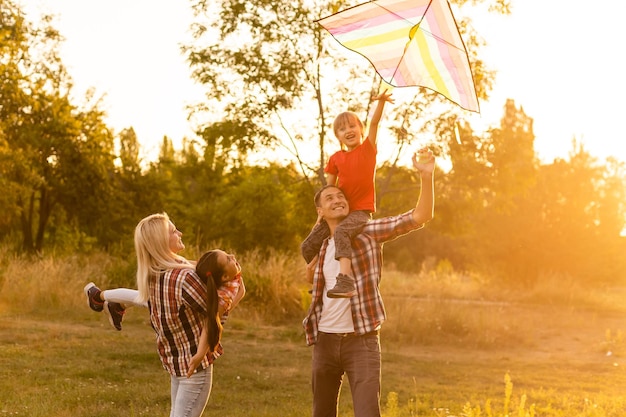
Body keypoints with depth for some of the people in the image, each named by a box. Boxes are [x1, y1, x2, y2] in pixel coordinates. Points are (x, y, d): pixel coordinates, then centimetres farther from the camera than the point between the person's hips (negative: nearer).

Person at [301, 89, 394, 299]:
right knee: (308, 246, -1)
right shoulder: (336, 158, 10)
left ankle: (345, 280, -45)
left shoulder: (368, 149, 2)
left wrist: (380, 102, -30)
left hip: (361, 210, -5)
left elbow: (374, 123, -14)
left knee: (341, 232, -37)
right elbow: (329, 188, 14)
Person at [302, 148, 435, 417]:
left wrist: (426, 176, -25)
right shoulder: (321, 247, 12)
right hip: (325, 340, 5)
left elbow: (420, 218, -13)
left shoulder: (369, 232, -1)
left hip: (362, 340, -5)